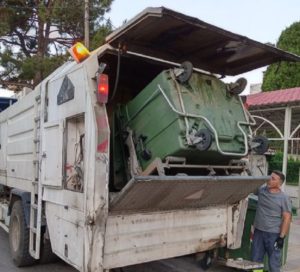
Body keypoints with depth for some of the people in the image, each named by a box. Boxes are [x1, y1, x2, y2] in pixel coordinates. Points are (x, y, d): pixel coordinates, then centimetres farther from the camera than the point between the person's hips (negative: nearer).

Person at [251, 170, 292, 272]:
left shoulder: (284, 198, -9)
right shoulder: (261, 189, 3)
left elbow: (287, 218, -11)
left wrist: (282, 237, -14)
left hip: (274, 234, -5)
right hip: (258, 231, 5)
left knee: (274, 263, 2)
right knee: (255, 260, 13)